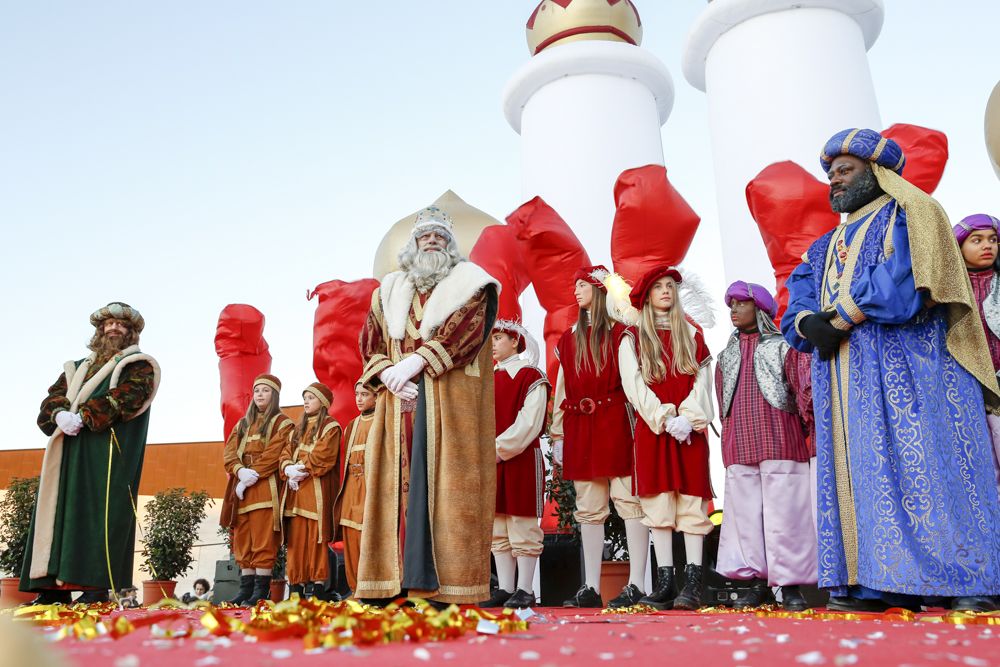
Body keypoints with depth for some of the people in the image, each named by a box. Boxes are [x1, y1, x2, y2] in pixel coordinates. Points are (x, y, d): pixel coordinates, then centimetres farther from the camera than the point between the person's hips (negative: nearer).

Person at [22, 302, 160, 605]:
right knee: (59, 509, 0)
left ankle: (96, 588, -15)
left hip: (110, 451, -6)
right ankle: (54, 587, 1)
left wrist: (84, 416, -18)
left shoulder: (138, 365, 8)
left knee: (101, 510, -13)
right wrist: (60, 414, -9)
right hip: (69, 451, 6)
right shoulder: (77, 367, 27)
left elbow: (128, 396, -9)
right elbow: (53, 397, 15)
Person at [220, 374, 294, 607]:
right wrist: (241, 472, -11)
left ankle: (261, 591, -8)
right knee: (242, 541, 5)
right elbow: (229, 452, 8)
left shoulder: (282, 424, 4)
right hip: (241, 488, 6)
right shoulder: (243, 424, 22)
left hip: (265, 488, -6)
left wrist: (253, 476, -17)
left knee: (263, 541, -9)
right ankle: (246, 588, 9)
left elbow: (273, 455, -9)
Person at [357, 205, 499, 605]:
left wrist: (417, 360, -18)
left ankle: (443, 584, -5)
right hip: (400, 401, 4)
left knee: (445, 483, -7)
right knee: (398, 483, -1)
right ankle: (391, 580, 2)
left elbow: (468, 328, -9)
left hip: (452, 404, -3)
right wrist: (387, 372, -7)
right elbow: (369, 343, 13)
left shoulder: (470, 283, 9)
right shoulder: (390, 290, 21)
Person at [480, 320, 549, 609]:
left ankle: (526, 591, 5)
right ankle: (505, 589, 17)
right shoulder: (490, 379, 17)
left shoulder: (531, 377, -4)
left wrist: (499, 449, -16)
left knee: (522, 526, -2)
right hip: (492, 461, 7)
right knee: (498, 529, 9)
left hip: (522, 460, -7)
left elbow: (528, 424, -13)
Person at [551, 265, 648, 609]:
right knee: (588, 509, 6)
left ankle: (636, 585, -1)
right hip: (579, 428, 5)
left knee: (628, 500, -5)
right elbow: (562, 388, 16)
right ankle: (591, 587, 11)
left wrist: (636, 424, -14)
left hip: (614, 424, -5)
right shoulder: (569, 338, 18)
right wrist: (557, 435, 13)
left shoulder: (618, 333, 4)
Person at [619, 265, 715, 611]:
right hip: (652, 430, -1)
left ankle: (693, 582, -5)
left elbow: (703, 381, 6)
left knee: (691, 501, -5)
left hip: (690, 430, 1)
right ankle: (665, 582, 0)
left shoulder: (692, 336, 15)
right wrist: (665, 419, -10)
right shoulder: (634, 338, 10)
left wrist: (689, 417, -9)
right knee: (658, 503, -3)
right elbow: (634, 384, 0)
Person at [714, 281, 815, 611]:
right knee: (745, 513, 3)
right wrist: (729, 441, 14)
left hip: (779, 441, -4)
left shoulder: (783, 346, 6)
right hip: (738, 445, 4)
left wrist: (811, 423, -11)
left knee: (783, 511, -5)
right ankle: (758, 582, 11)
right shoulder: (726, 356, 19)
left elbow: (804, 389, -1)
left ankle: (790, 584, 4)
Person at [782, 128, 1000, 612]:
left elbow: (904, 287, -14)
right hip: (848, 387, 7)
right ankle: (881, 585, 1)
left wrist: (838, 317, -8)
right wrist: (809, 323, -9)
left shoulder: (910, 215, 5)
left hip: (909, 372, -6)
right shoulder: (826, 247, 26)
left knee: (921, 468, -12)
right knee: (861, 479, 0)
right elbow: (796, 306, 14)